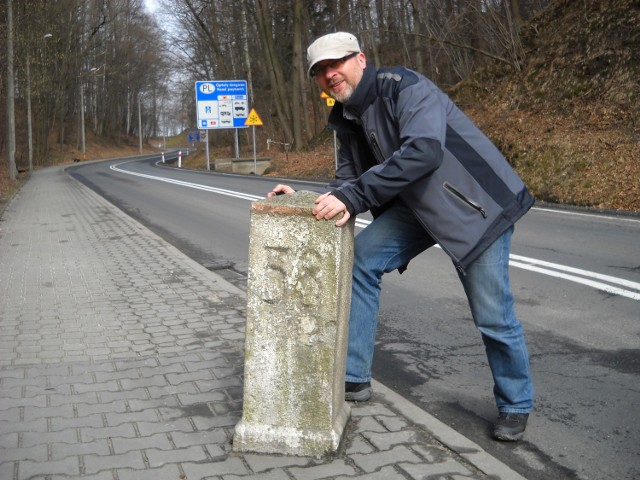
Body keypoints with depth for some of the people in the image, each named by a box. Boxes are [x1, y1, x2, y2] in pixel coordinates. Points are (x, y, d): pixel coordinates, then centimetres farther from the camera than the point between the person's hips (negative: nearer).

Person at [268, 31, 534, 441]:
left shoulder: (406, 87, -22)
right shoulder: (347, 118, 3)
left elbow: (423, 151, -37)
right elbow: (349, 182, 7)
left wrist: (353, 197, -38)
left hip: (475, 204, -7)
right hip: (418, 206, 7)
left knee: (492, 313, -4)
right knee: (360, 259, -6)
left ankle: (516, 405, 21)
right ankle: (353, 378, 3)